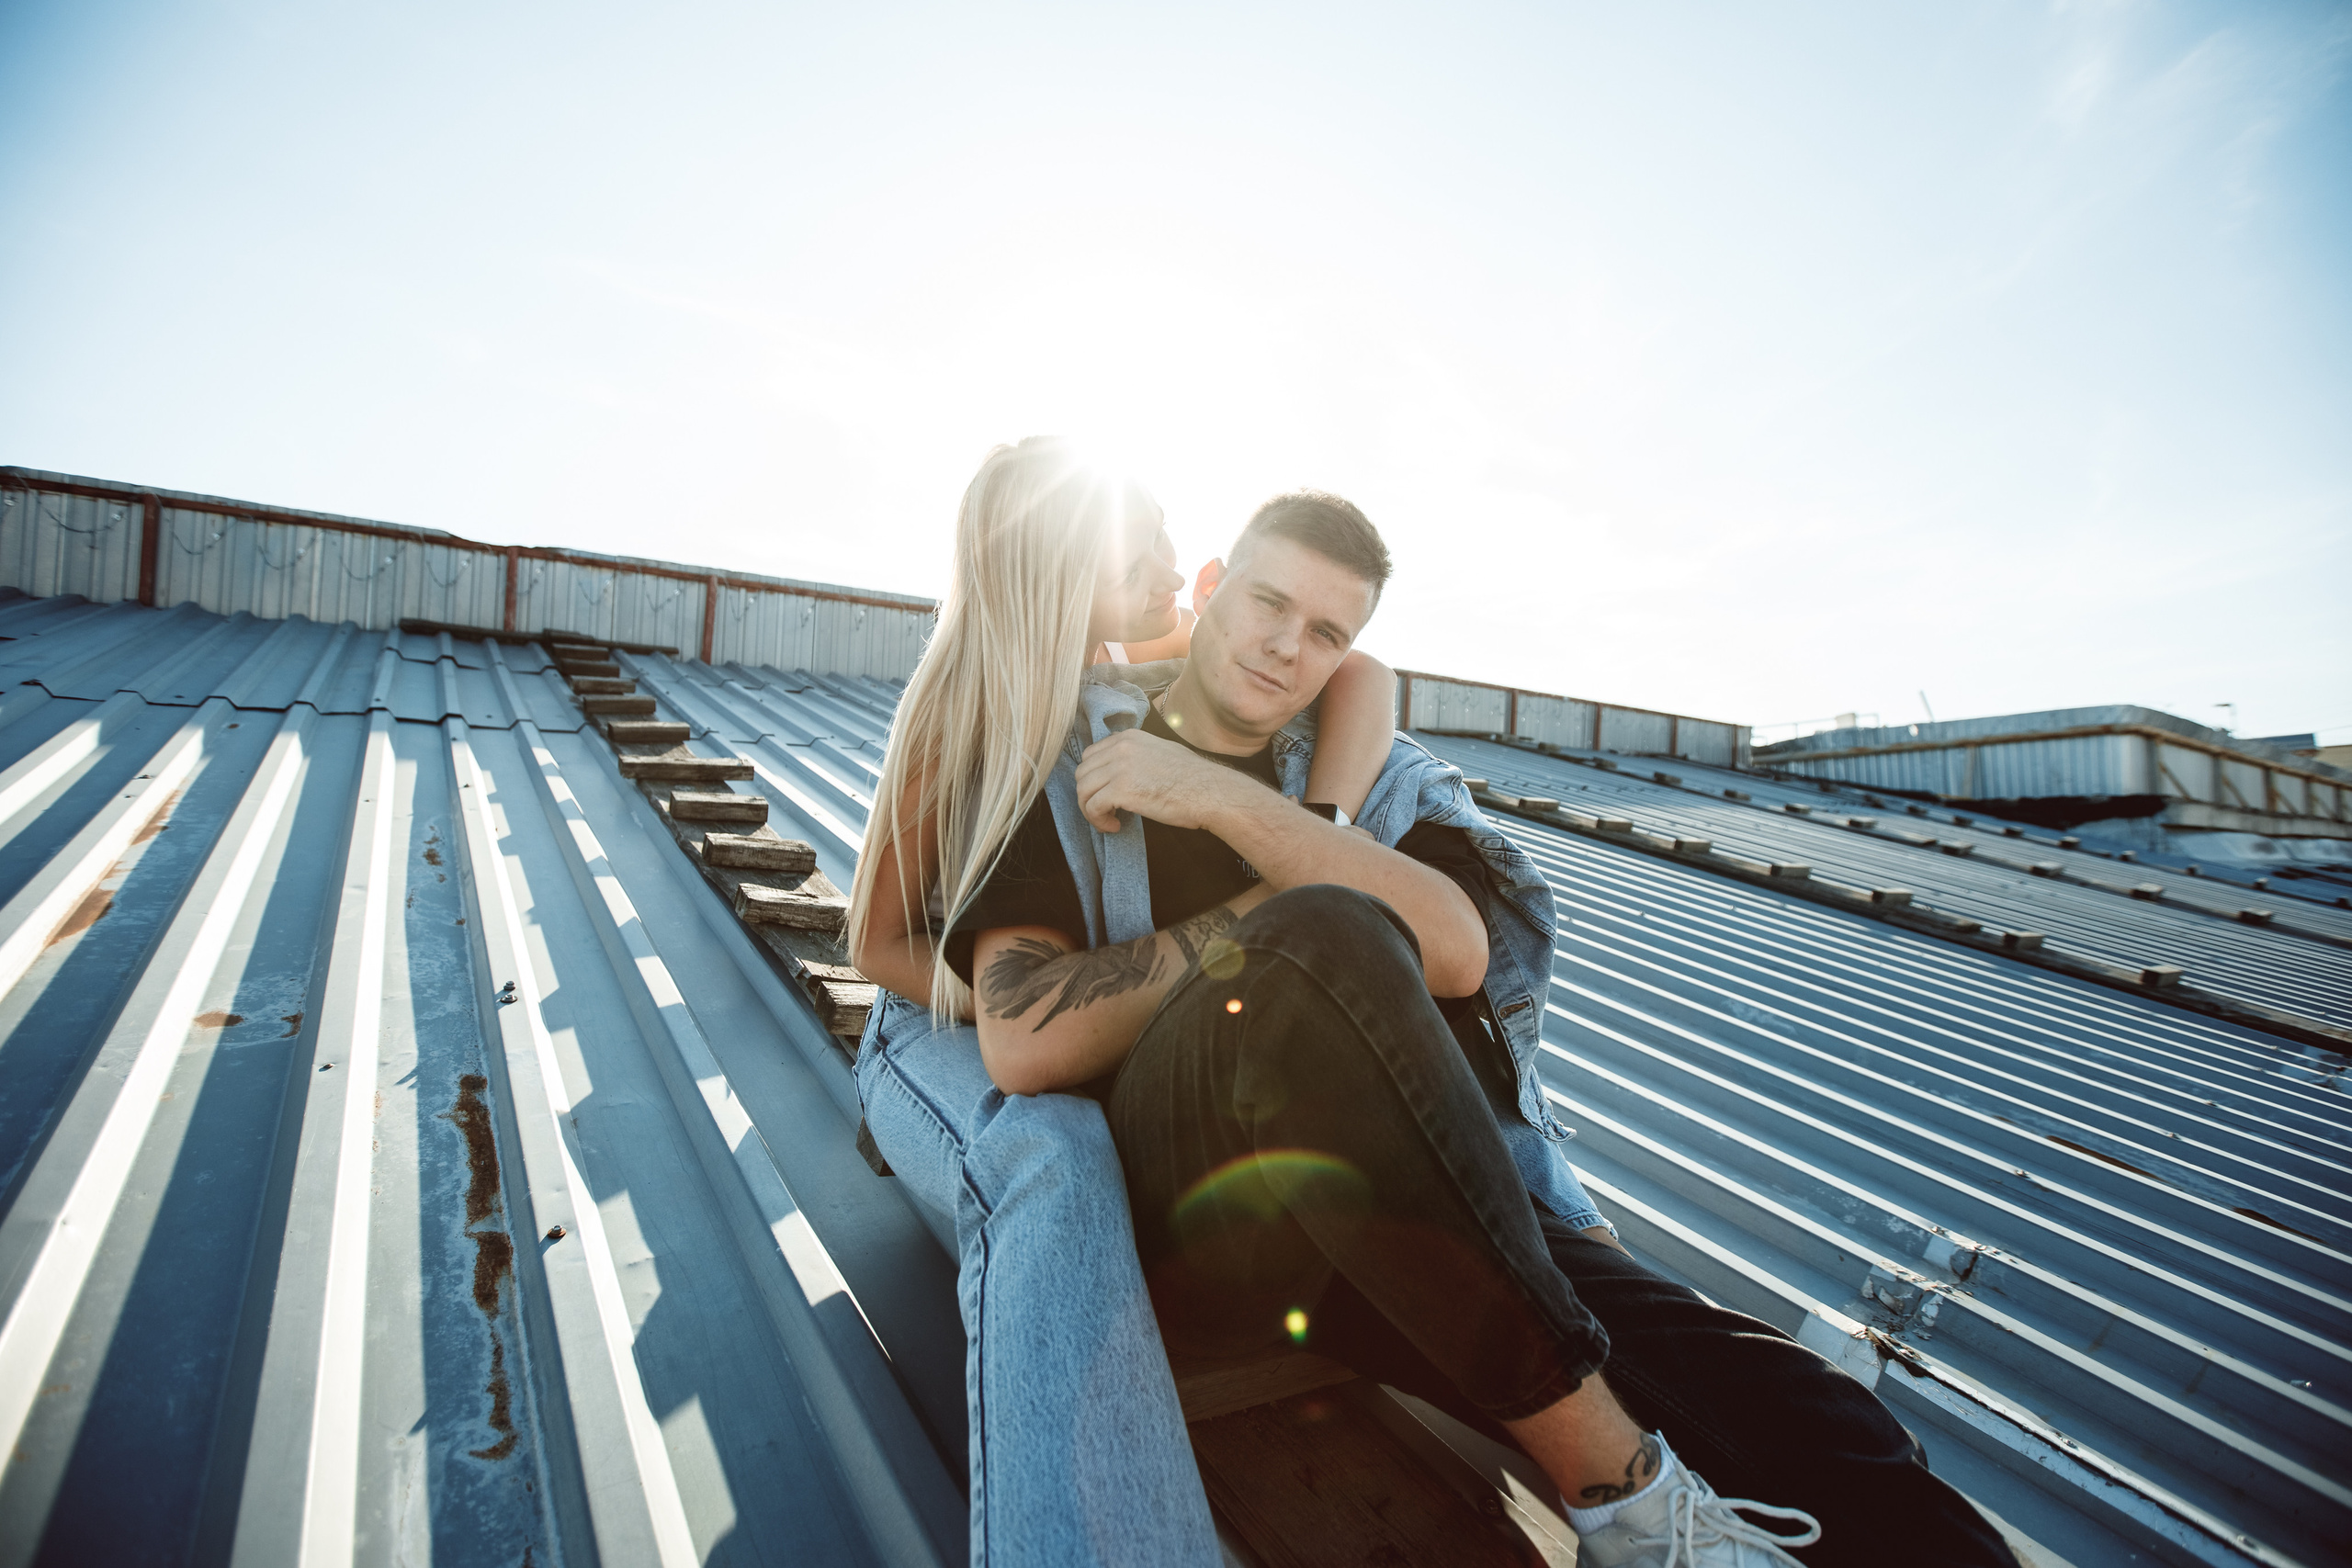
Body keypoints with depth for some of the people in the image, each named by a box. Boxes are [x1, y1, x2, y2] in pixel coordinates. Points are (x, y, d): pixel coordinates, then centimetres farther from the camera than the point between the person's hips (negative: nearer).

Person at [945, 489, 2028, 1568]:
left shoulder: (1387, 778, 18)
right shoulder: (1065, 770, 9)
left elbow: (1459, 951, -5)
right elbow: (1025, 1047, -8)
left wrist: (1224, 801, -8)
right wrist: (1290, 912, -6)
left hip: (1420, 1214, 3)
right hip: (1196, 1222, -1)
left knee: (1820, 1453, -23)